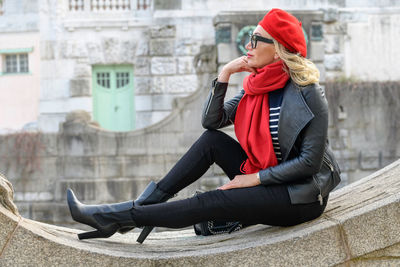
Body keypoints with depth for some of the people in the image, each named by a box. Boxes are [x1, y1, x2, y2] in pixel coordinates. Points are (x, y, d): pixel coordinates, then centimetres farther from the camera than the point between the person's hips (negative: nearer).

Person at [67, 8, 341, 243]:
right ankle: (143, 204, -8)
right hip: (269, 182, 7)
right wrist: (224, 75, -9)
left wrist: (256, 178, -18)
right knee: (212, 140, -6)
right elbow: (211, 121, 3)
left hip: (301, 196, -7)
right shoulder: (256, 86, 7)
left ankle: (120, 217, -13)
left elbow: (310, 161, -20)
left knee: (210, 202, -19)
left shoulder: (306, 92, -17)